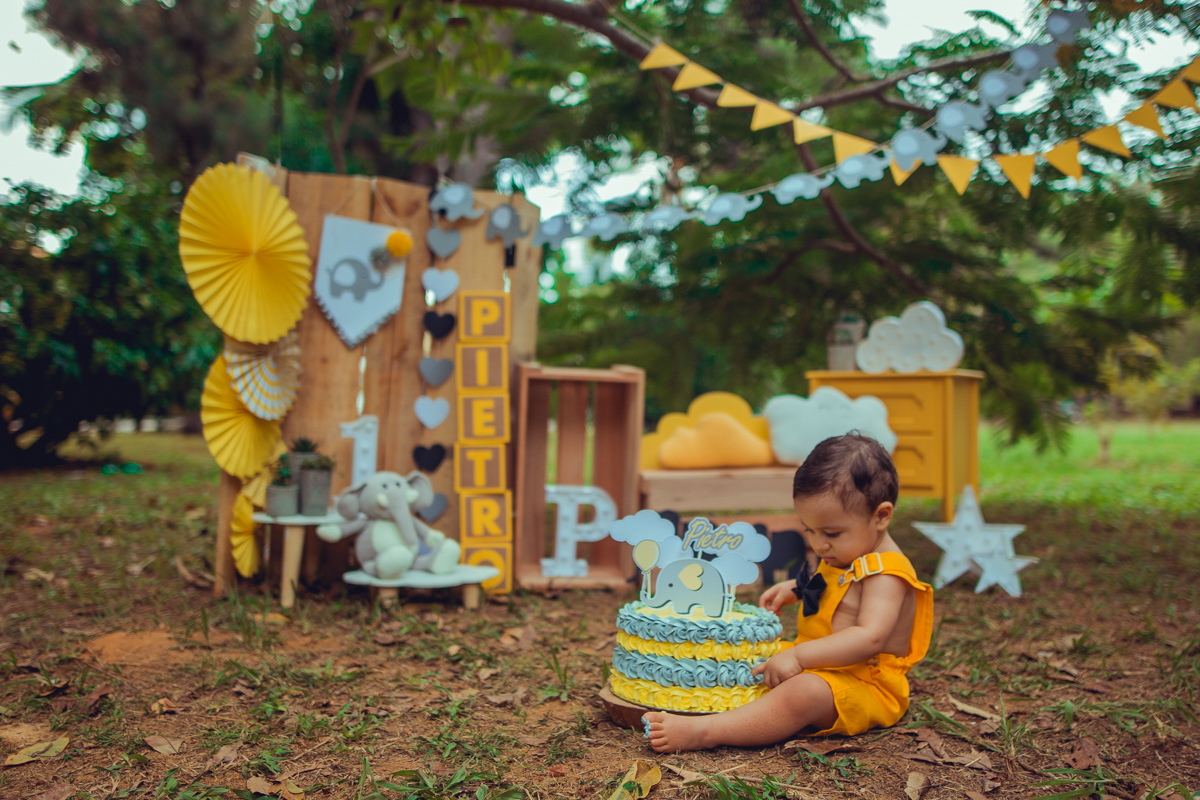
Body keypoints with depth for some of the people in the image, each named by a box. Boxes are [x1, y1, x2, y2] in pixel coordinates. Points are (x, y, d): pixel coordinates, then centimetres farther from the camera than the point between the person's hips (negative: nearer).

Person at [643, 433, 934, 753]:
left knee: (803, 693, -36)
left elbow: (870, 637, -32)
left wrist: (799, 656, -37)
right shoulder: (843, 558, 12)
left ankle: (701, 732, -45)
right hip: (819, 668, 11)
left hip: (864, 687, -11)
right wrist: (794, 590, 16)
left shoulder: (886, 573, -19)